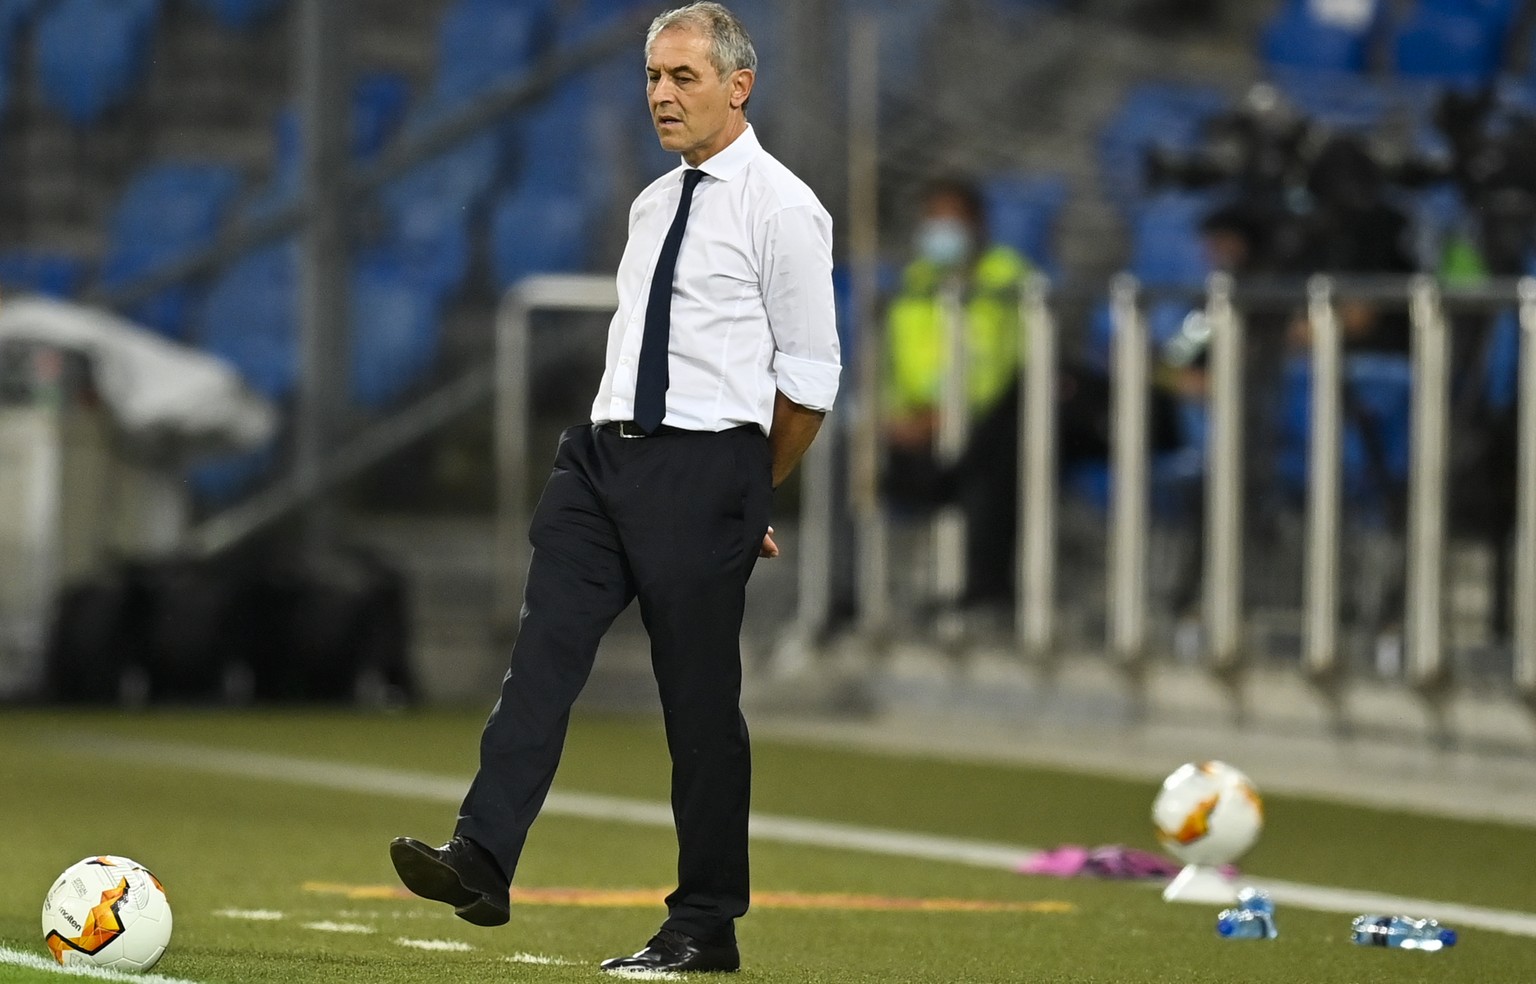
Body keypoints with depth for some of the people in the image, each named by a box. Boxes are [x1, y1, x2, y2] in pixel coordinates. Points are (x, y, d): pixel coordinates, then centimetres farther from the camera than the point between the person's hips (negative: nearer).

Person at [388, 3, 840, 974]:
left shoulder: (781, 210, -6)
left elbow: (809, 378, -5)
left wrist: (749, 493, 4)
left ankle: (706, 928, 6)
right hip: (605, 455, 7)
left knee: (701, 700, -1)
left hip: (701, 467, -7)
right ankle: (482, 859, -17)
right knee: (546, 651, -9)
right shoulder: (653, 205, 16)